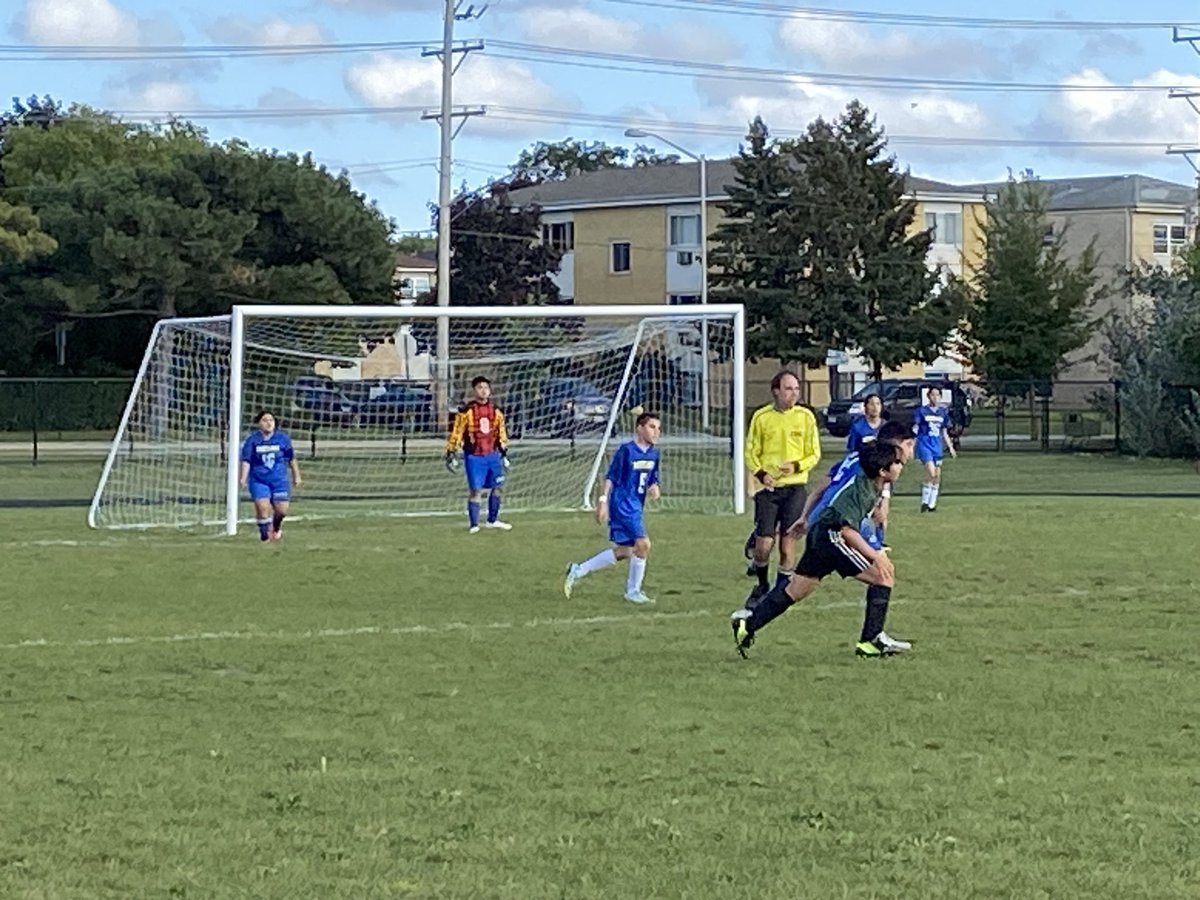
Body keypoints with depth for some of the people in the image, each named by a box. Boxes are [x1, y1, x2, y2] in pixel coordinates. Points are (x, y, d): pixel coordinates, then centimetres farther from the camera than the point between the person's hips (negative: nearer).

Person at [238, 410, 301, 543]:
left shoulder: (283, 439, 2)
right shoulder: (252, 440, -2)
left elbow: (291, 459, 13)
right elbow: (246, 461, -3)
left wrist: (296, 476, 18)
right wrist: (243, 478, -13)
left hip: (279, 481, 1)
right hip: (259, 481, -1)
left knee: (282, 510, -2)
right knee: (262, 507, -16)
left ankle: (276, 527, 33)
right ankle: (264, 533, 8)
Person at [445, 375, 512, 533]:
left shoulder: (496, 411, 8)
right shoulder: (466, 411, -7)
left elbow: (501, 434, 17)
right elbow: (456, 433, -6)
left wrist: (504, 454, 18)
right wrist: (451, 454, -9)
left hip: (493, 455, 5)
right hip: (474, 456, -5)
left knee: (498, 487, 8)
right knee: (475, 490, -8)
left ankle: (492, 520, 24)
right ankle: (473, 524, 1)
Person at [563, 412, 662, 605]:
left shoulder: (653, 453, 9)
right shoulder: (627, 450, -13)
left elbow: (653, 479, 16)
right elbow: (611, 477, -11)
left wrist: (654, 488, -7)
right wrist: (603, 500, -16)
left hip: (635, 507, 9)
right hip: (622, 504, -9)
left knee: (622, 551, 14)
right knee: (643, 544, -15)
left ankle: (577, 571, 26)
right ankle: (633, 592, 1)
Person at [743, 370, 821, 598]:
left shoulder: (805, 416, 3)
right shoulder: (761, 417, 2)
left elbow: (814, 454, 6)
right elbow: (751, 452, 7)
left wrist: (796, 466, -13)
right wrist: (760, 473, -11)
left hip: (795, 487, 1)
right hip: (767, 487, -1)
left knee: (788, 541, -1)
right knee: (764, 543, -6)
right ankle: (762, 583, 19)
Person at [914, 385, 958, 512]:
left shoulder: (943, 412, 10)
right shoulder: (922, 411, -3)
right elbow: (915, 428, -5)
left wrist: (950, 448, 18)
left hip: (937, 446, 6)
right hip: (924, 444, -6)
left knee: (937, 476, 6)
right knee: (931, 472, -21)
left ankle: (932, 505, 17)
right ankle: (924, 502, -9)